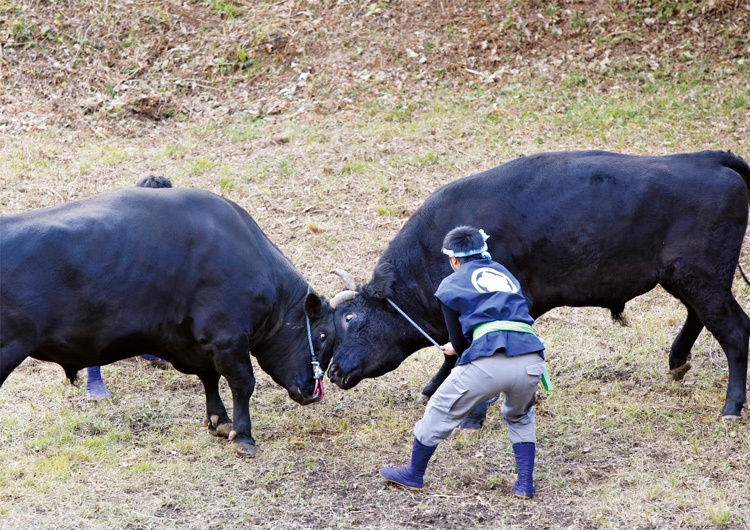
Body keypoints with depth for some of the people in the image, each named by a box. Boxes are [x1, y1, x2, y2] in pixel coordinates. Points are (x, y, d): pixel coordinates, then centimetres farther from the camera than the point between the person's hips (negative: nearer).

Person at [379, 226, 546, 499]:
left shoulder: (451, 285, 16)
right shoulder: (504, 273, 29)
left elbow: (459, 342, 17)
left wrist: (457, 349, 42)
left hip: (489, 361, -4)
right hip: (531, 359, 5)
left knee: (441, 411, 15)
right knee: (520, 417, 32)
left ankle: (413, 474, 28)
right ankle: (525, 483, 25)